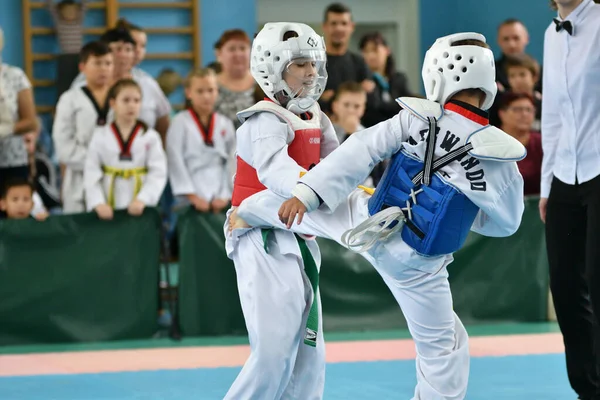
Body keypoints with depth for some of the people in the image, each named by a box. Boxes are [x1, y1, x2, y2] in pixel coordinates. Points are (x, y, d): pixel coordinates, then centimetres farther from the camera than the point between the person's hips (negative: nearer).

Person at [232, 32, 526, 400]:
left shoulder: (415, 118, -11)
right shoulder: (499, 156, -14)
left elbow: (360, 153, -12)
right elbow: (506, 223, -1)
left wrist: (306, 194, -10)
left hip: (368, 221, 2)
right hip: (415, 264, -2)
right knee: (442, 345, 13)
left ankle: (247, 215, 51)